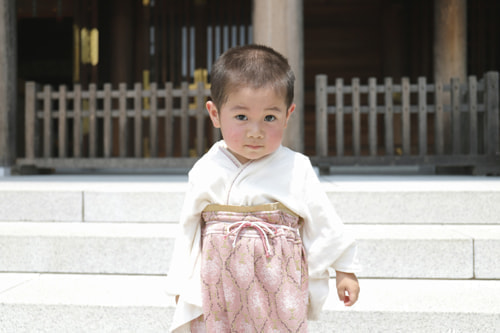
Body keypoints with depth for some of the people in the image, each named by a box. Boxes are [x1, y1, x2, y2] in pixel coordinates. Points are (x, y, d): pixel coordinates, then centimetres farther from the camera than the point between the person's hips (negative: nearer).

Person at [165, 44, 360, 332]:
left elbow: (322, 221, 5)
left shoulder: (296, 170, -4)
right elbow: (189, 229, 6)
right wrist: (180, 285, 10)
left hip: (277, 287, -1)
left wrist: (345, 269, 10)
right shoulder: (206, 171, -1)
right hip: (218, 286, 2)